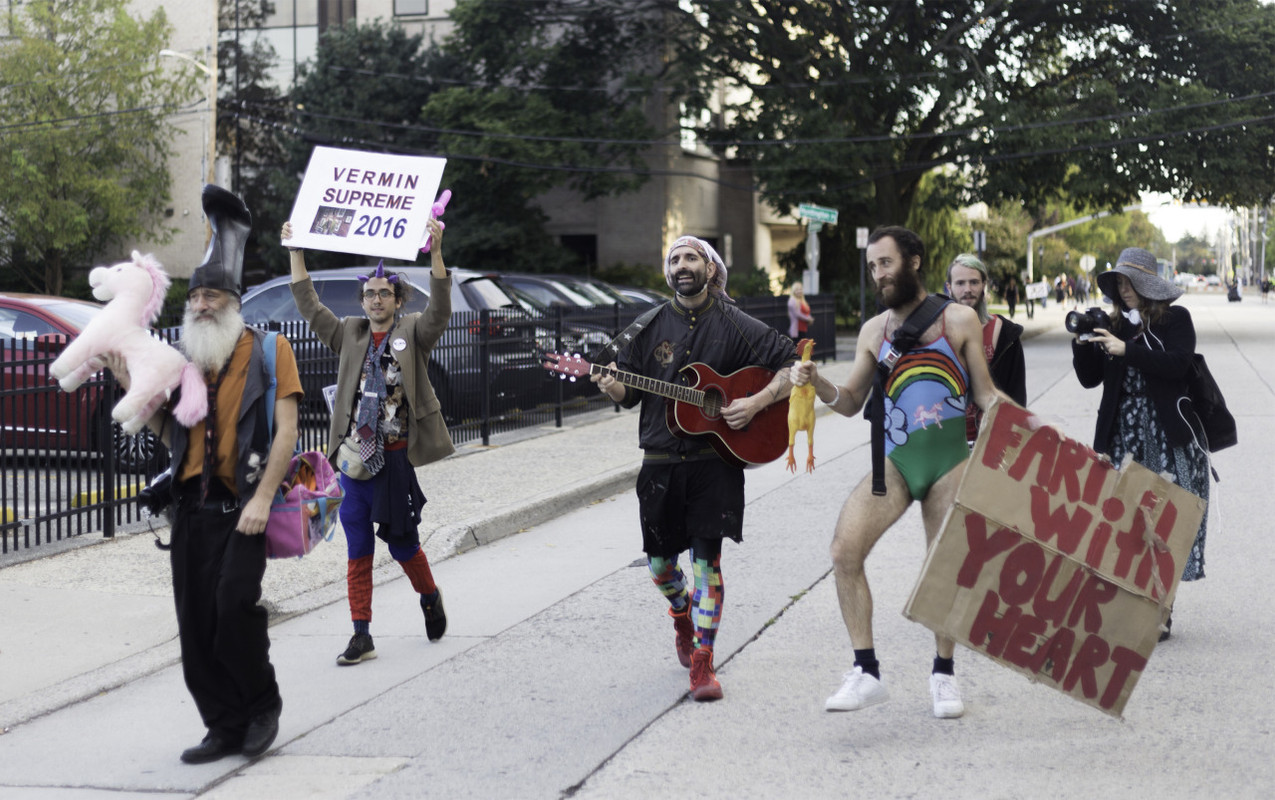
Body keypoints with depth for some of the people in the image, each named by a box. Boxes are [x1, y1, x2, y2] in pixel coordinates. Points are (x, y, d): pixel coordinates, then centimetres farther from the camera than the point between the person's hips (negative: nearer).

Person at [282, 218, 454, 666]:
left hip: (396, 457, -3)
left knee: (402, 544, 5)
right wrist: (295, 253, 4)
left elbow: (439, 310, -17)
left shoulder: (413, 333, 1)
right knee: (358, 551, 3)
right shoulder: (350, 335, 11)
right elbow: (309, 306, 10)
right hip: (354, 456, 4)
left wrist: (436, 253, -29)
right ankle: (361, 636, 7)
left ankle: (430, 598, 35)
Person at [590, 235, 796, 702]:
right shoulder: (650, 327, 8)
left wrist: (757, 402, -14)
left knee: (707, 558, -9)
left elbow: (792, 366, -1)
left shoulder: (735, 326, 0)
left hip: (717, 458, -3)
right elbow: (630, 392, 10)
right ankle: (683, 616, 43)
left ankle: (702, 663, -4)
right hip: (661, 461, 3)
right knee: (660, 559, 10)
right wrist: (612, 386, -13)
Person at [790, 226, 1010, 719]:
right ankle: (866, 673, -11)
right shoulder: (874, 332, 13)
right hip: (895, 458, 2)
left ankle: (943, 674, 21)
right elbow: (851, 401, 15)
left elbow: (985, 395, 6)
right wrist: (815, 381, -4)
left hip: (951, 457, -2)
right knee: (845, 549, -15)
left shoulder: (959, 321, 4)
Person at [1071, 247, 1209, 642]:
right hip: (1123, 435, 4)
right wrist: (1082, 344, -5)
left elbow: (1178, 363, -15)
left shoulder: (1175, 319, 2)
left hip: (1168, 437, -4)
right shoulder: (1117, 325, 13)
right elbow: (1090, 379, 11)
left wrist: (1127, 350, -20)